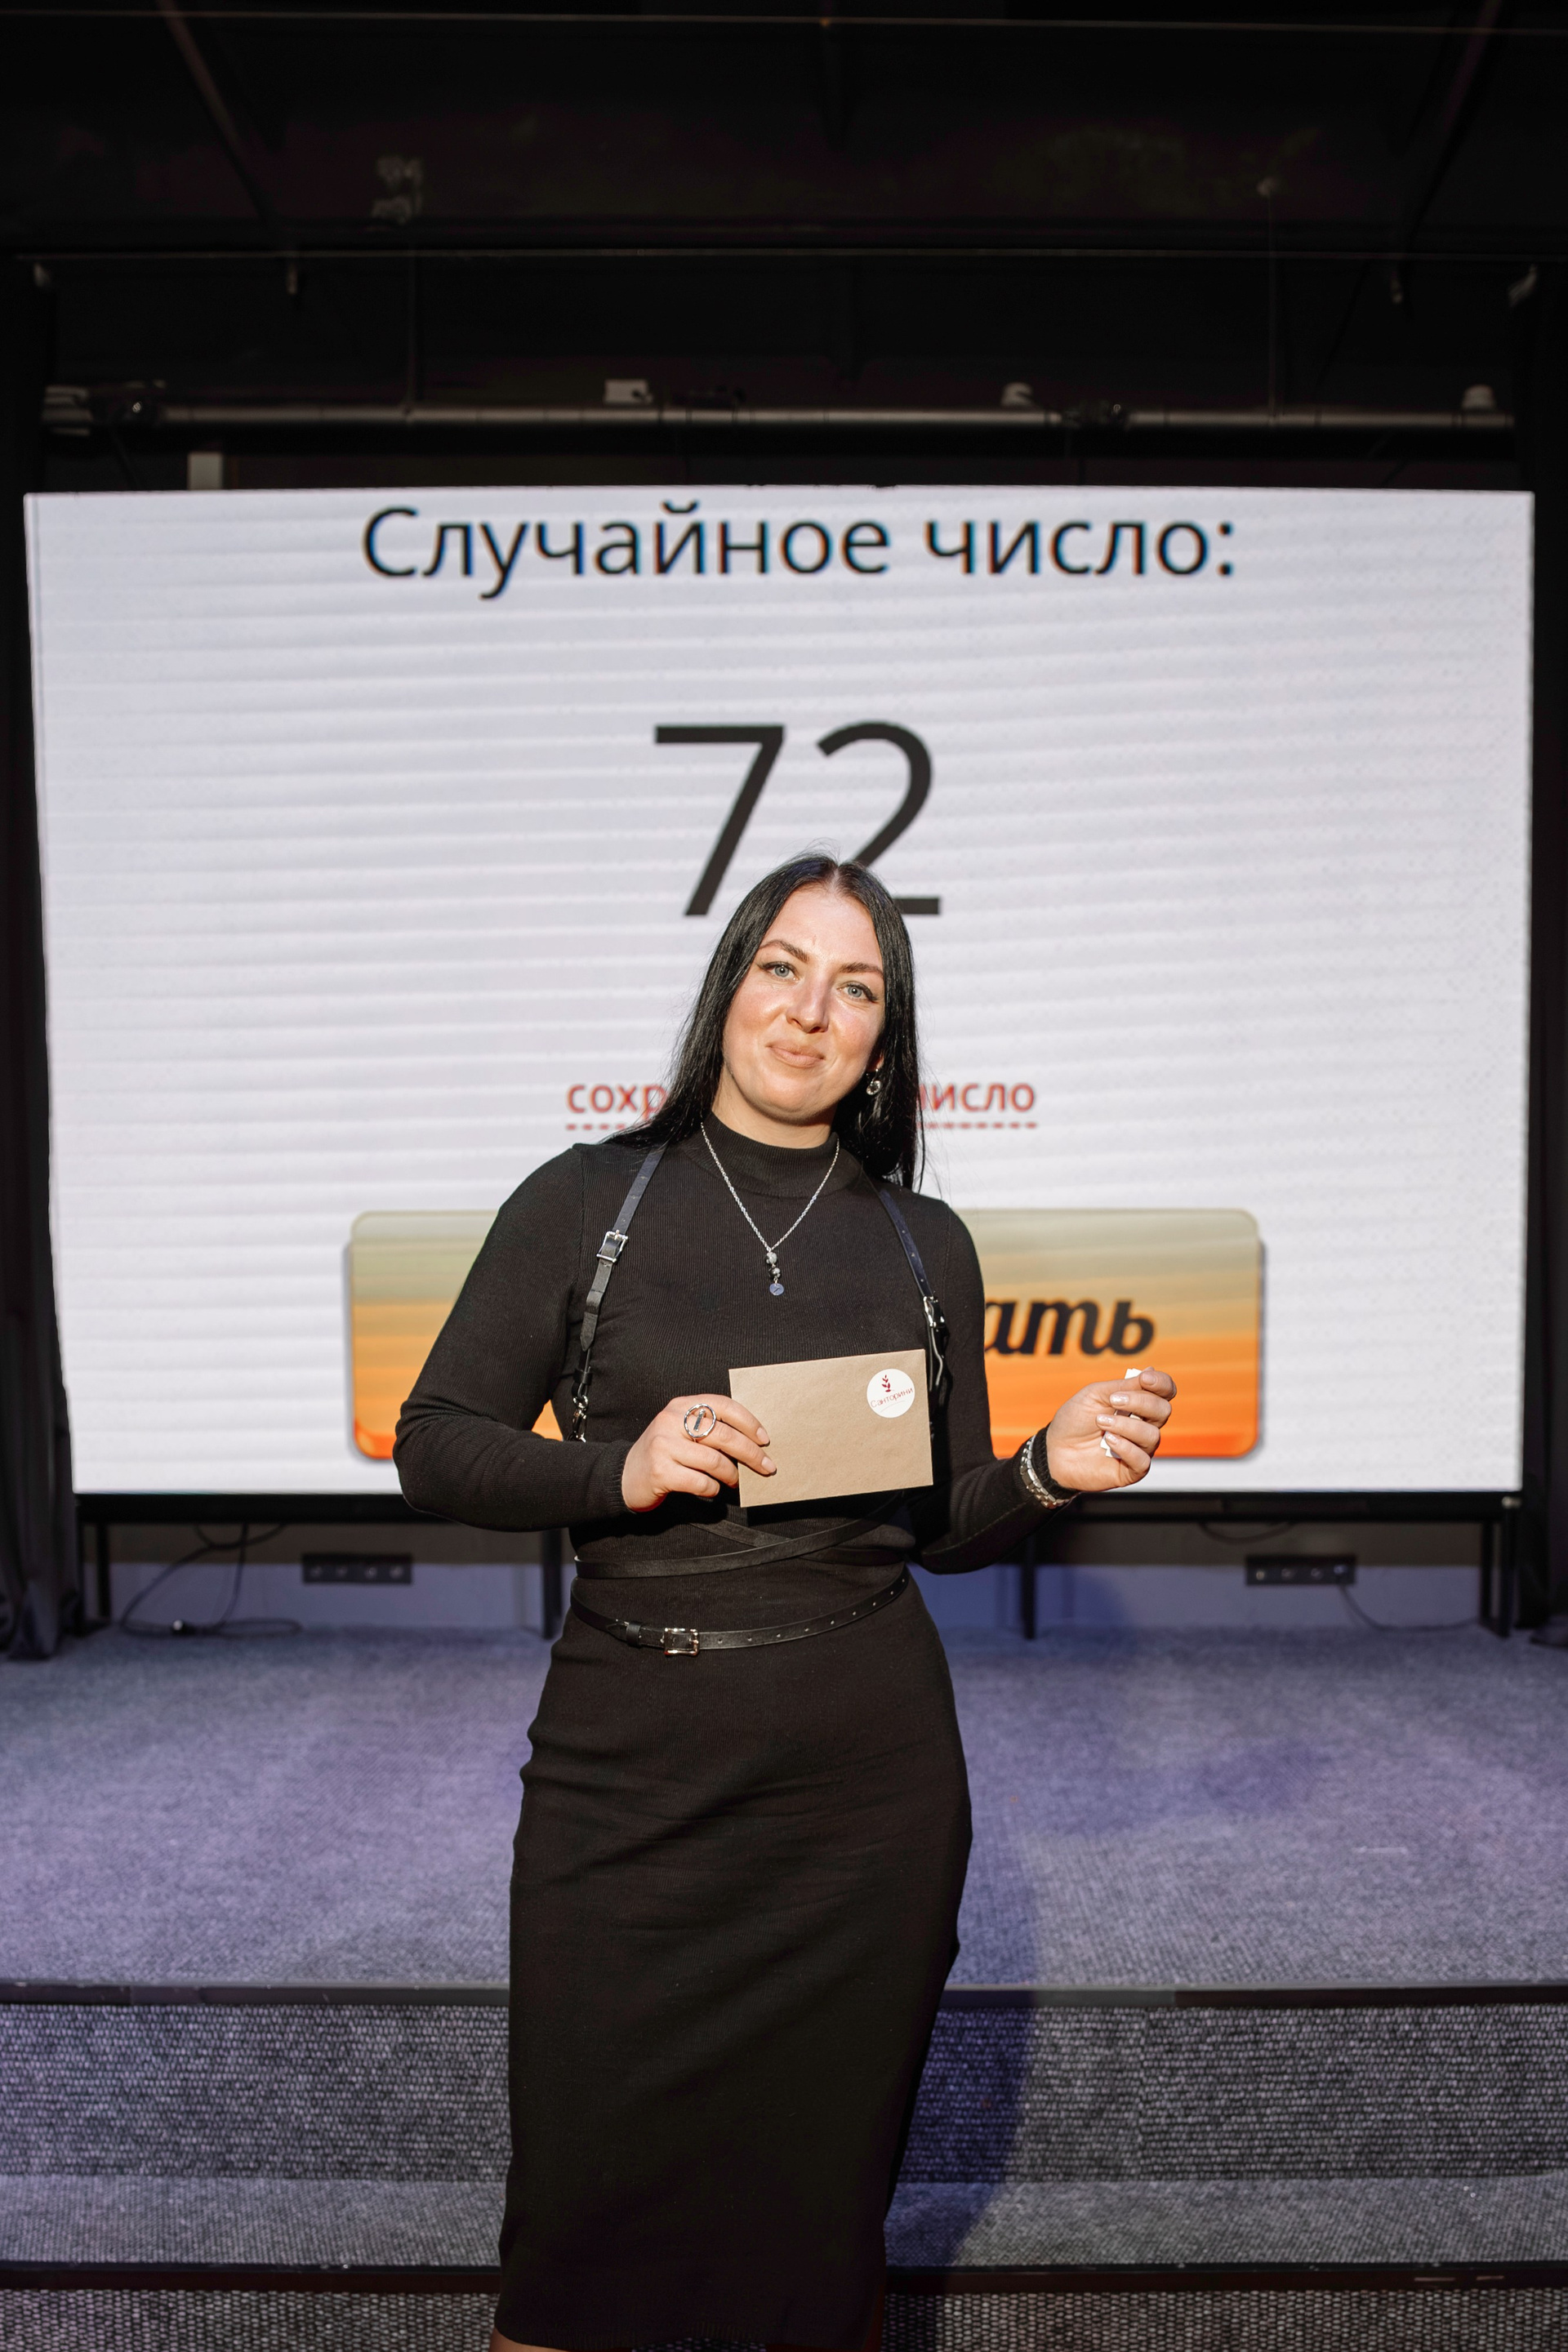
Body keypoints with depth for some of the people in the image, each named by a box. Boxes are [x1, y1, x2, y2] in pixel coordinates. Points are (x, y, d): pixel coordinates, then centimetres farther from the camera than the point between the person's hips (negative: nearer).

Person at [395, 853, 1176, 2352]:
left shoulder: (922, 1246, 5)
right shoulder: (586, 1202, -2)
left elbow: (945, 1526, 9)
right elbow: (432, 1446, -1)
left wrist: (1052, 1470, -10)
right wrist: (620, 1470, -17)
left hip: (868, 1775, 2)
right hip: (628, 1765, -1)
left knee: (826, 2192, 16)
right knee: (584, 2193, 9)